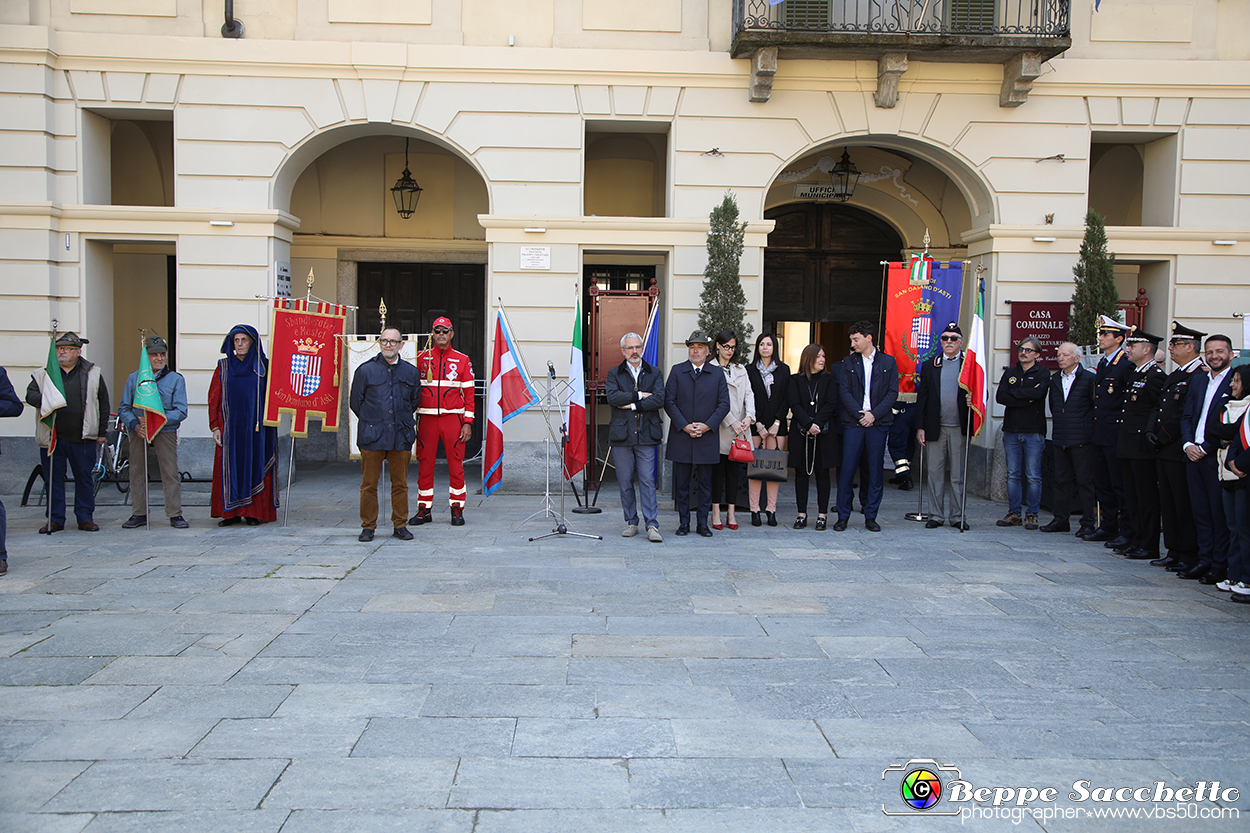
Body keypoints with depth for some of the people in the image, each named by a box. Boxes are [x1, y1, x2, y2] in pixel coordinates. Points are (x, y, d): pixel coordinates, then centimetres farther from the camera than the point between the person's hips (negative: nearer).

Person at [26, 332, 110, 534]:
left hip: (82, 438, -1)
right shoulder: (43, 374, 9)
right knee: (53, 479, 5)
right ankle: (55, 519, 14)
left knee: (84, 478, 4)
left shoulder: (93, 375, 6)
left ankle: (85, 518, 13)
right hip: (51, 438, 1)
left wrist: (102, 432, 6)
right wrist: (46, 400, -22)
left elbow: (103, 404, 9)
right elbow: (30, 395, 0)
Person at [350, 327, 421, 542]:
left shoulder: (411, 372, 8)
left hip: (401, 436, 2)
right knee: (369, 484, 2)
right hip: (372, 437, -1)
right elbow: (355, 402, 10)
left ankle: (400, 525, 16)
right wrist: (372, 422, 12)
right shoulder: (365, 370, 2)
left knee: (400, 484, 6)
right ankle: (368, 526, 11)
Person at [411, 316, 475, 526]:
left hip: (453, 418, -1)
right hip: (427, 419, 1)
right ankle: (424, 509, 13)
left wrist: (468, 422, -3)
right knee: (424, 464, 3)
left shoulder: (462, 360, 6)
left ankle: (457, 510, 10)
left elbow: (468, 393, 4)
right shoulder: (422, 358, 8)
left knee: (456, 465, 1)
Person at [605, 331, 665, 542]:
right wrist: (639, 396, -9)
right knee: (625, 482, 5)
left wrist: (632, 405, -9)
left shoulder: (654, 373, 11)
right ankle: (631, 523, 16)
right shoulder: (614, 374, 10)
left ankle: (652, 525, -5)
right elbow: (612, 398, -9)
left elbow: (659, 400, -5)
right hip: (621, 436, 1)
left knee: (648, 481, -5)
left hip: (646, 436, -1)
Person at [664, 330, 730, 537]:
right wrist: (684, 426, -11)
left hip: (707, 438, 0)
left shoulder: (717, 374, 7)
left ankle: (702, 522, 13)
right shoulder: (677, 372, 5)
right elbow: (669, 402, 0)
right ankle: (683, 522, 13)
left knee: (705, 483, 5)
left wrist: (707, 425, -10)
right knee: (681, 483, 4)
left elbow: (724, 404, 3)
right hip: (681, 437, 0)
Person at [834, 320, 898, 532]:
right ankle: (843, 516, 6)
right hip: (853, 423, 0)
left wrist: (874, 414, -10)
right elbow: (844, 391, 2)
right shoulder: (848, 363, 9)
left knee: (875, 470, 3)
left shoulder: (888, 363, 7)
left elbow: (892, 393, 1)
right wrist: (859, 414, -10)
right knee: (847, 469, -2)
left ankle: (871, 516, 12)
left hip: (878, 422, 0)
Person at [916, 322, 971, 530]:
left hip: (959, 429, -1)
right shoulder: (929, 366, 10)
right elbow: (921, 397, 8)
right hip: (935, 427, 2)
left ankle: (958, 516, 12)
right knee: (934, 473, 4)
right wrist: (920, 427, 1)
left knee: (958, 475, 4)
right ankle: (936, 515, 12)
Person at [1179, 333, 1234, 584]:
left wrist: (1206, 448, -13)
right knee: (1201, 512, 10)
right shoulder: (1198, 380, 15)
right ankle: (1205, 560, 17)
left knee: (1220, 514, -2)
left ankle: (1220, 566, 4)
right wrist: (1188, 444, -1)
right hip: (1194, 455, 6)